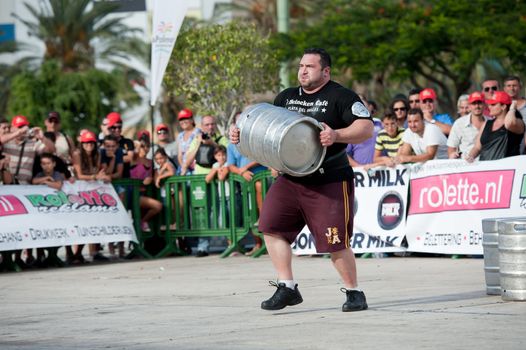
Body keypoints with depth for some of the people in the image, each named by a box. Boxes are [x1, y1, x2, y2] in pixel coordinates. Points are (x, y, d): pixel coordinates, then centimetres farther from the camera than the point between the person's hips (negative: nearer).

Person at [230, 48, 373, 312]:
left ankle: (353, 292, 12)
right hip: (291, 179, 6)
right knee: (271, 225, -5)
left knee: (335, 242, -8)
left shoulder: (340, 96, -4)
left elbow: (367, 128, -14)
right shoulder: (286, 97, 15)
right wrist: (241, 134, 3)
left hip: (330, 183, -6)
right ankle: (286, 288, 3)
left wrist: (336, 135, -30)